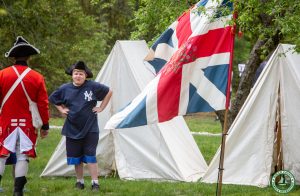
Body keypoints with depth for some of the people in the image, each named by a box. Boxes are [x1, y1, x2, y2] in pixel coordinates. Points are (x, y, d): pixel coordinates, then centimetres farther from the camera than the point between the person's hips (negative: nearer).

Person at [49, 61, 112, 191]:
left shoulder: (93, 87, -8)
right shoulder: (65, 89, -1)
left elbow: (109, 92, 6)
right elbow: (52, 99, 16)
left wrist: (101, 108, 0)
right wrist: (61, 110, 4)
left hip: (90, 129, -3)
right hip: (72, 129, 3)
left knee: (90, 156, -7)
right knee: (76, 157, 9)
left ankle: (95, 183, -3)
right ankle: (79, 182, 23)